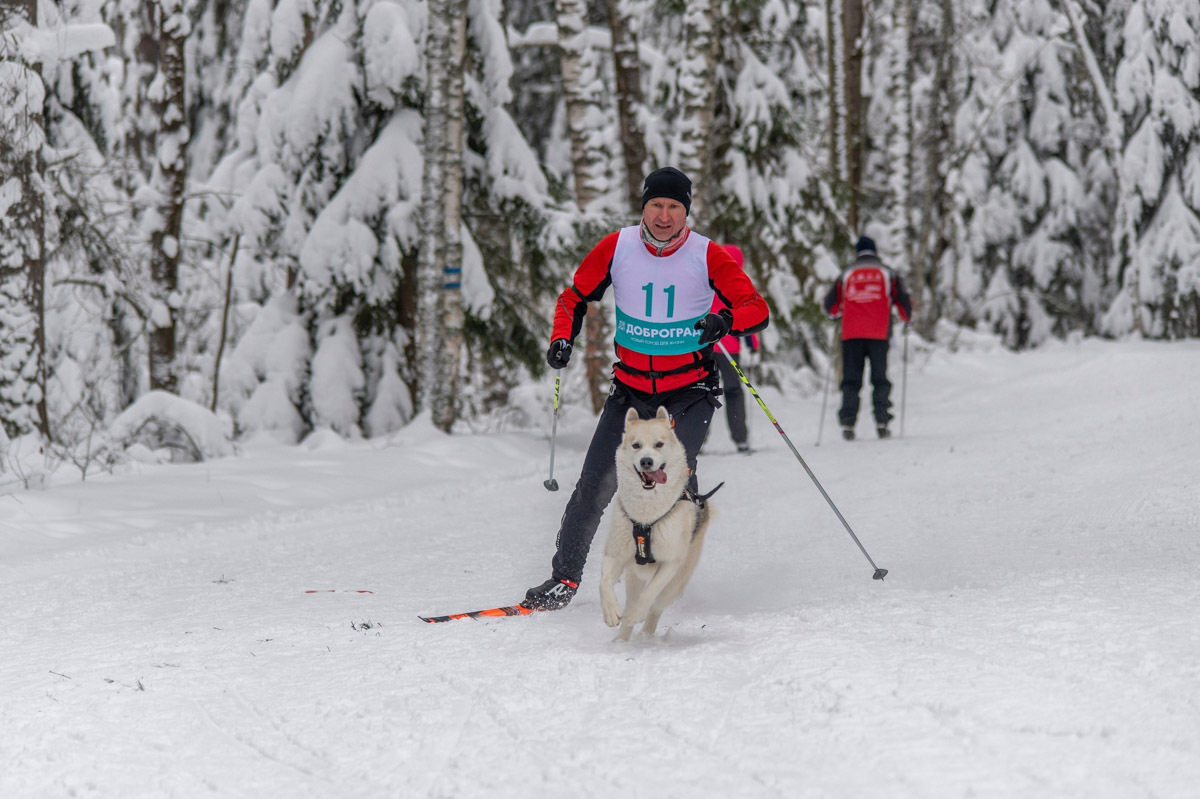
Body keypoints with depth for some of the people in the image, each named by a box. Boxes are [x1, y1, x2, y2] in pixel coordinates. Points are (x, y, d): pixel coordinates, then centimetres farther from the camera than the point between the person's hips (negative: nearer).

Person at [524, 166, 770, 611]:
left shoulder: (707, 256, -9)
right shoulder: (617, 248, -4)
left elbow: (757, 309, -12)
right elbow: (575, 298, 8)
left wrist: (725, 320, -34)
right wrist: (562, 338, -11)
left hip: (690, 394, -2)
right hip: (631, 390, 2)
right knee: (595, 485, -5)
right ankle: (564, 578, 9)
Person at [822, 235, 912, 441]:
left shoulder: (846, 275, 10)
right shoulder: (887, 274, 9)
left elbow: (831, 306, 12)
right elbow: (903, 301, 5)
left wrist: (840, 312, 35)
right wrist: (908, 318, 25)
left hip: (851, 334, 1)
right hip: (879, 334, -1)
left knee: (851, 381, 4)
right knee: (880, 380, 5)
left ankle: (847, 422, -7)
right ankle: (881, 422, -5)